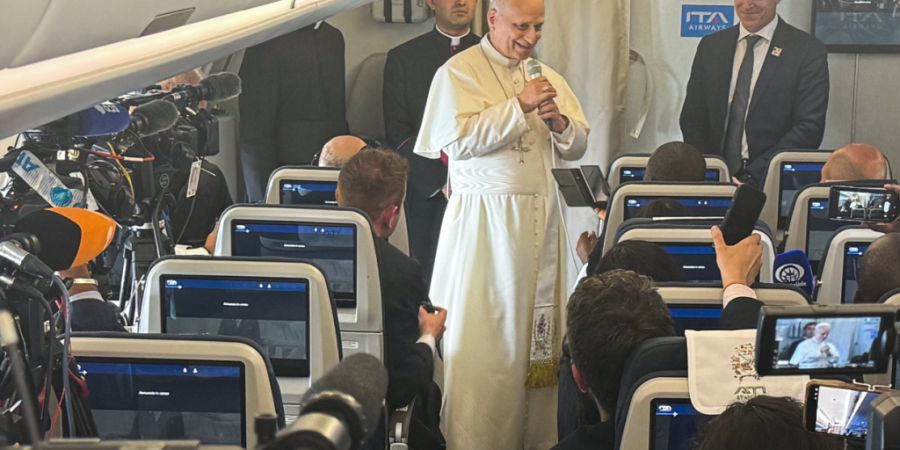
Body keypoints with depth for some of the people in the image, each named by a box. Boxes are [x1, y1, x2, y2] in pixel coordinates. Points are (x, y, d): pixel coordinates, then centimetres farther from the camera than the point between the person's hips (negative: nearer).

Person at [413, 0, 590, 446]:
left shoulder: (545, 76, 15)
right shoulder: (458, 72, -3)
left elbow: (578, 145, 16)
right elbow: (459, 140, -16)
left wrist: (559, 121, -6)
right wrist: (520, 106, -16)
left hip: (540, 217, 6)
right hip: (483, 220, -5)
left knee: (536, 331, 5)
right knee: (482, 335, -4)